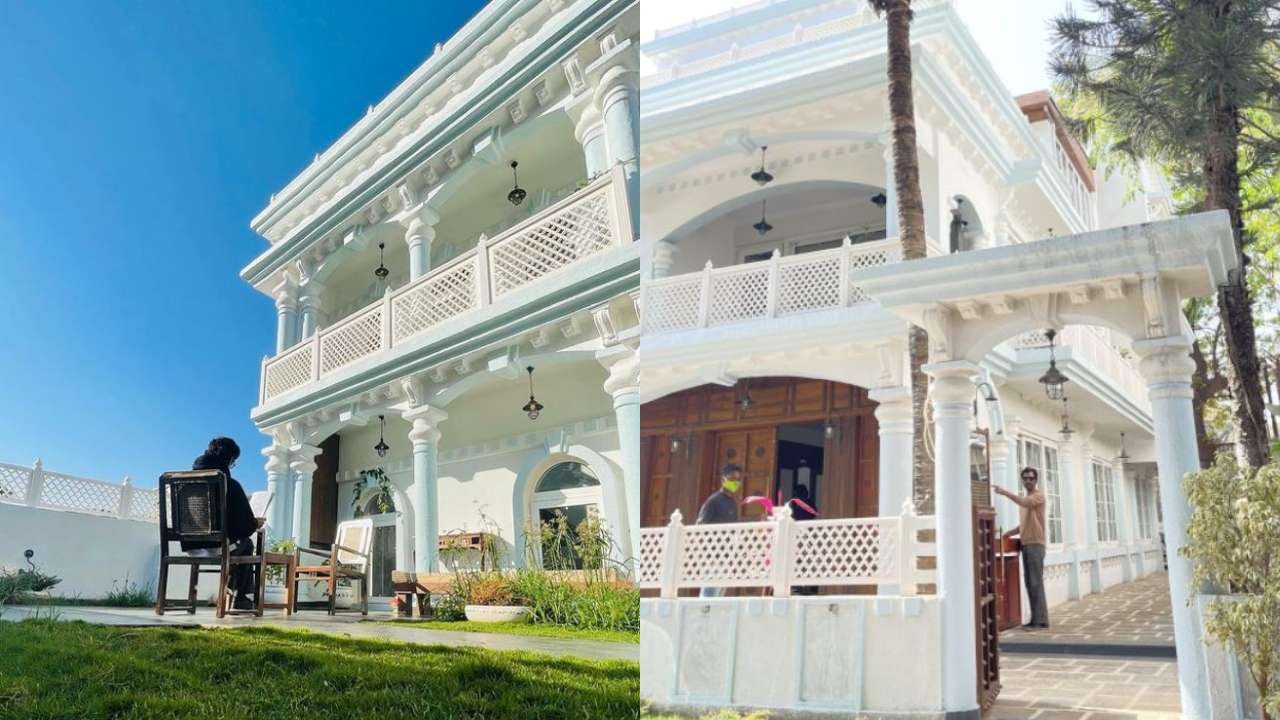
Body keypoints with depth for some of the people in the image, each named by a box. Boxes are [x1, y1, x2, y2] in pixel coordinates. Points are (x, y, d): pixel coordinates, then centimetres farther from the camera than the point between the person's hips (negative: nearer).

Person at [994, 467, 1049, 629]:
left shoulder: (1038, 496, -5)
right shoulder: (1024, 499, 20)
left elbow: (1024, 502, -27)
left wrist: (1005, 492, -29)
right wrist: (1006, 534, 14)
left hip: (1035, 544, -8)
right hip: (1025, 544, 8)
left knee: (1036, 582, -9)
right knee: (1029, 583, 8)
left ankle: (1039, 619, -8)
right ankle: (1038, 618, 13)